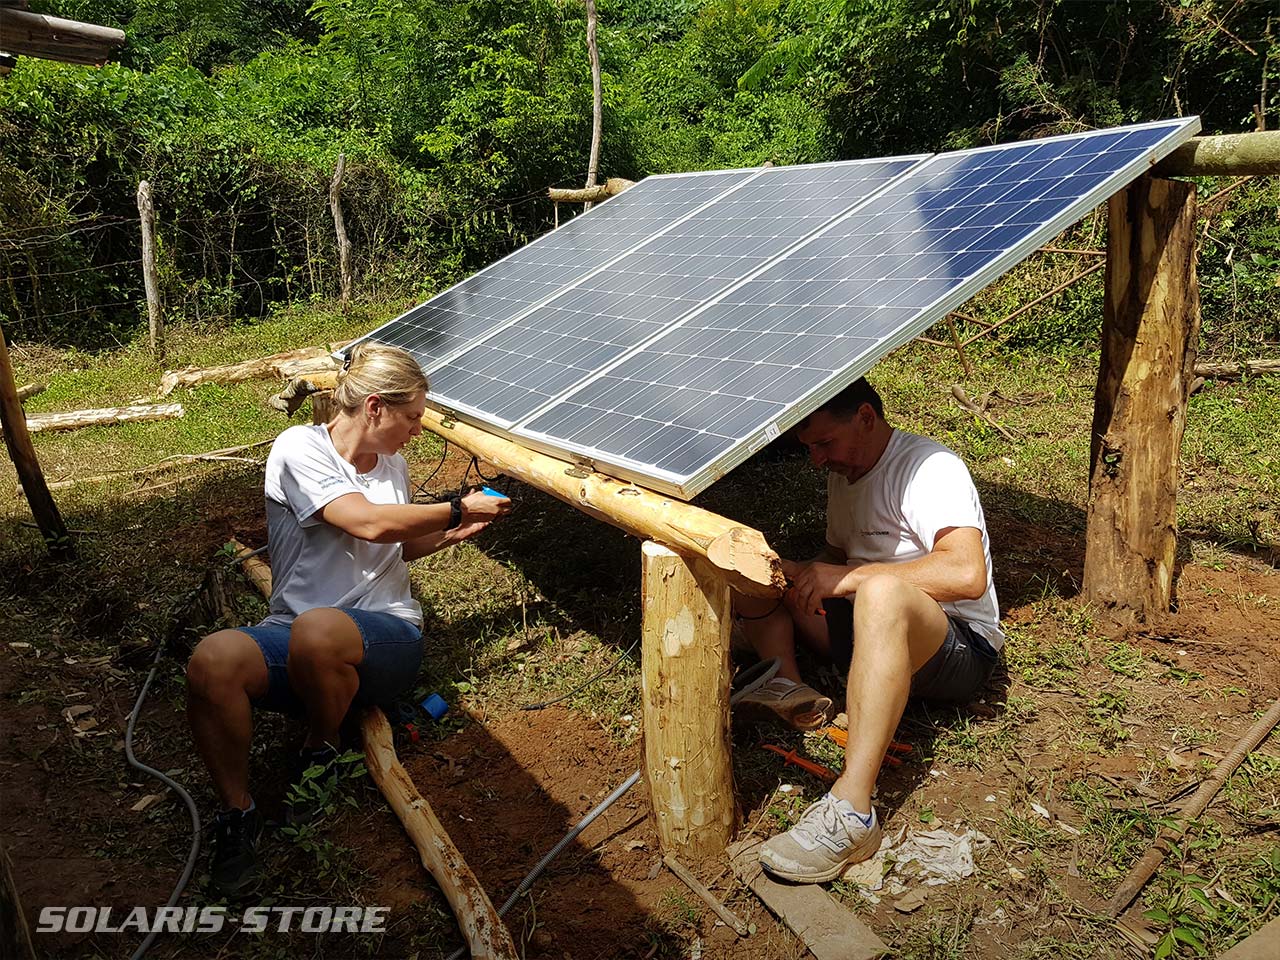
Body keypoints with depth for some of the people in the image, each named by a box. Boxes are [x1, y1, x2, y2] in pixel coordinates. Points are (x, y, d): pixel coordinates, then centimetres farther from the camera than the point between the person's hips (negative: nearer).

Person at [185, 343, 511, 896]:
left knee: (319, 629, -36)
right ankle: (237, 812, -11)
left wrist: (453, 532, 14)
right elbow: (369, 523, -18)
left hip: (386, 637, 2)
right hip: (295, 641, -2)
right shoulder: (299, 449, -4)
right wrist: (457, 508, -8)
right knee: (212, 660, -34)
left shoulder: (392, 465, 13)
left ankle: (322, 752, -5)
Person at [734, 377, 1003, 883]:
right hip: (873, 629, 9)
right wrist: (800, 573, -2)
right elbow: (834, 557, 22)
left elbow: (967, 575, -30)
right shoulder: (845, 474, 12)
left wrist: (850, 578, -27)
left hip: (960, 648, -8)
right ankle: (787, 687, -19)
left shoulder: (930, 468, -15)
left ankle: (850, 811, -48)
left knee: (881, 590, -43)